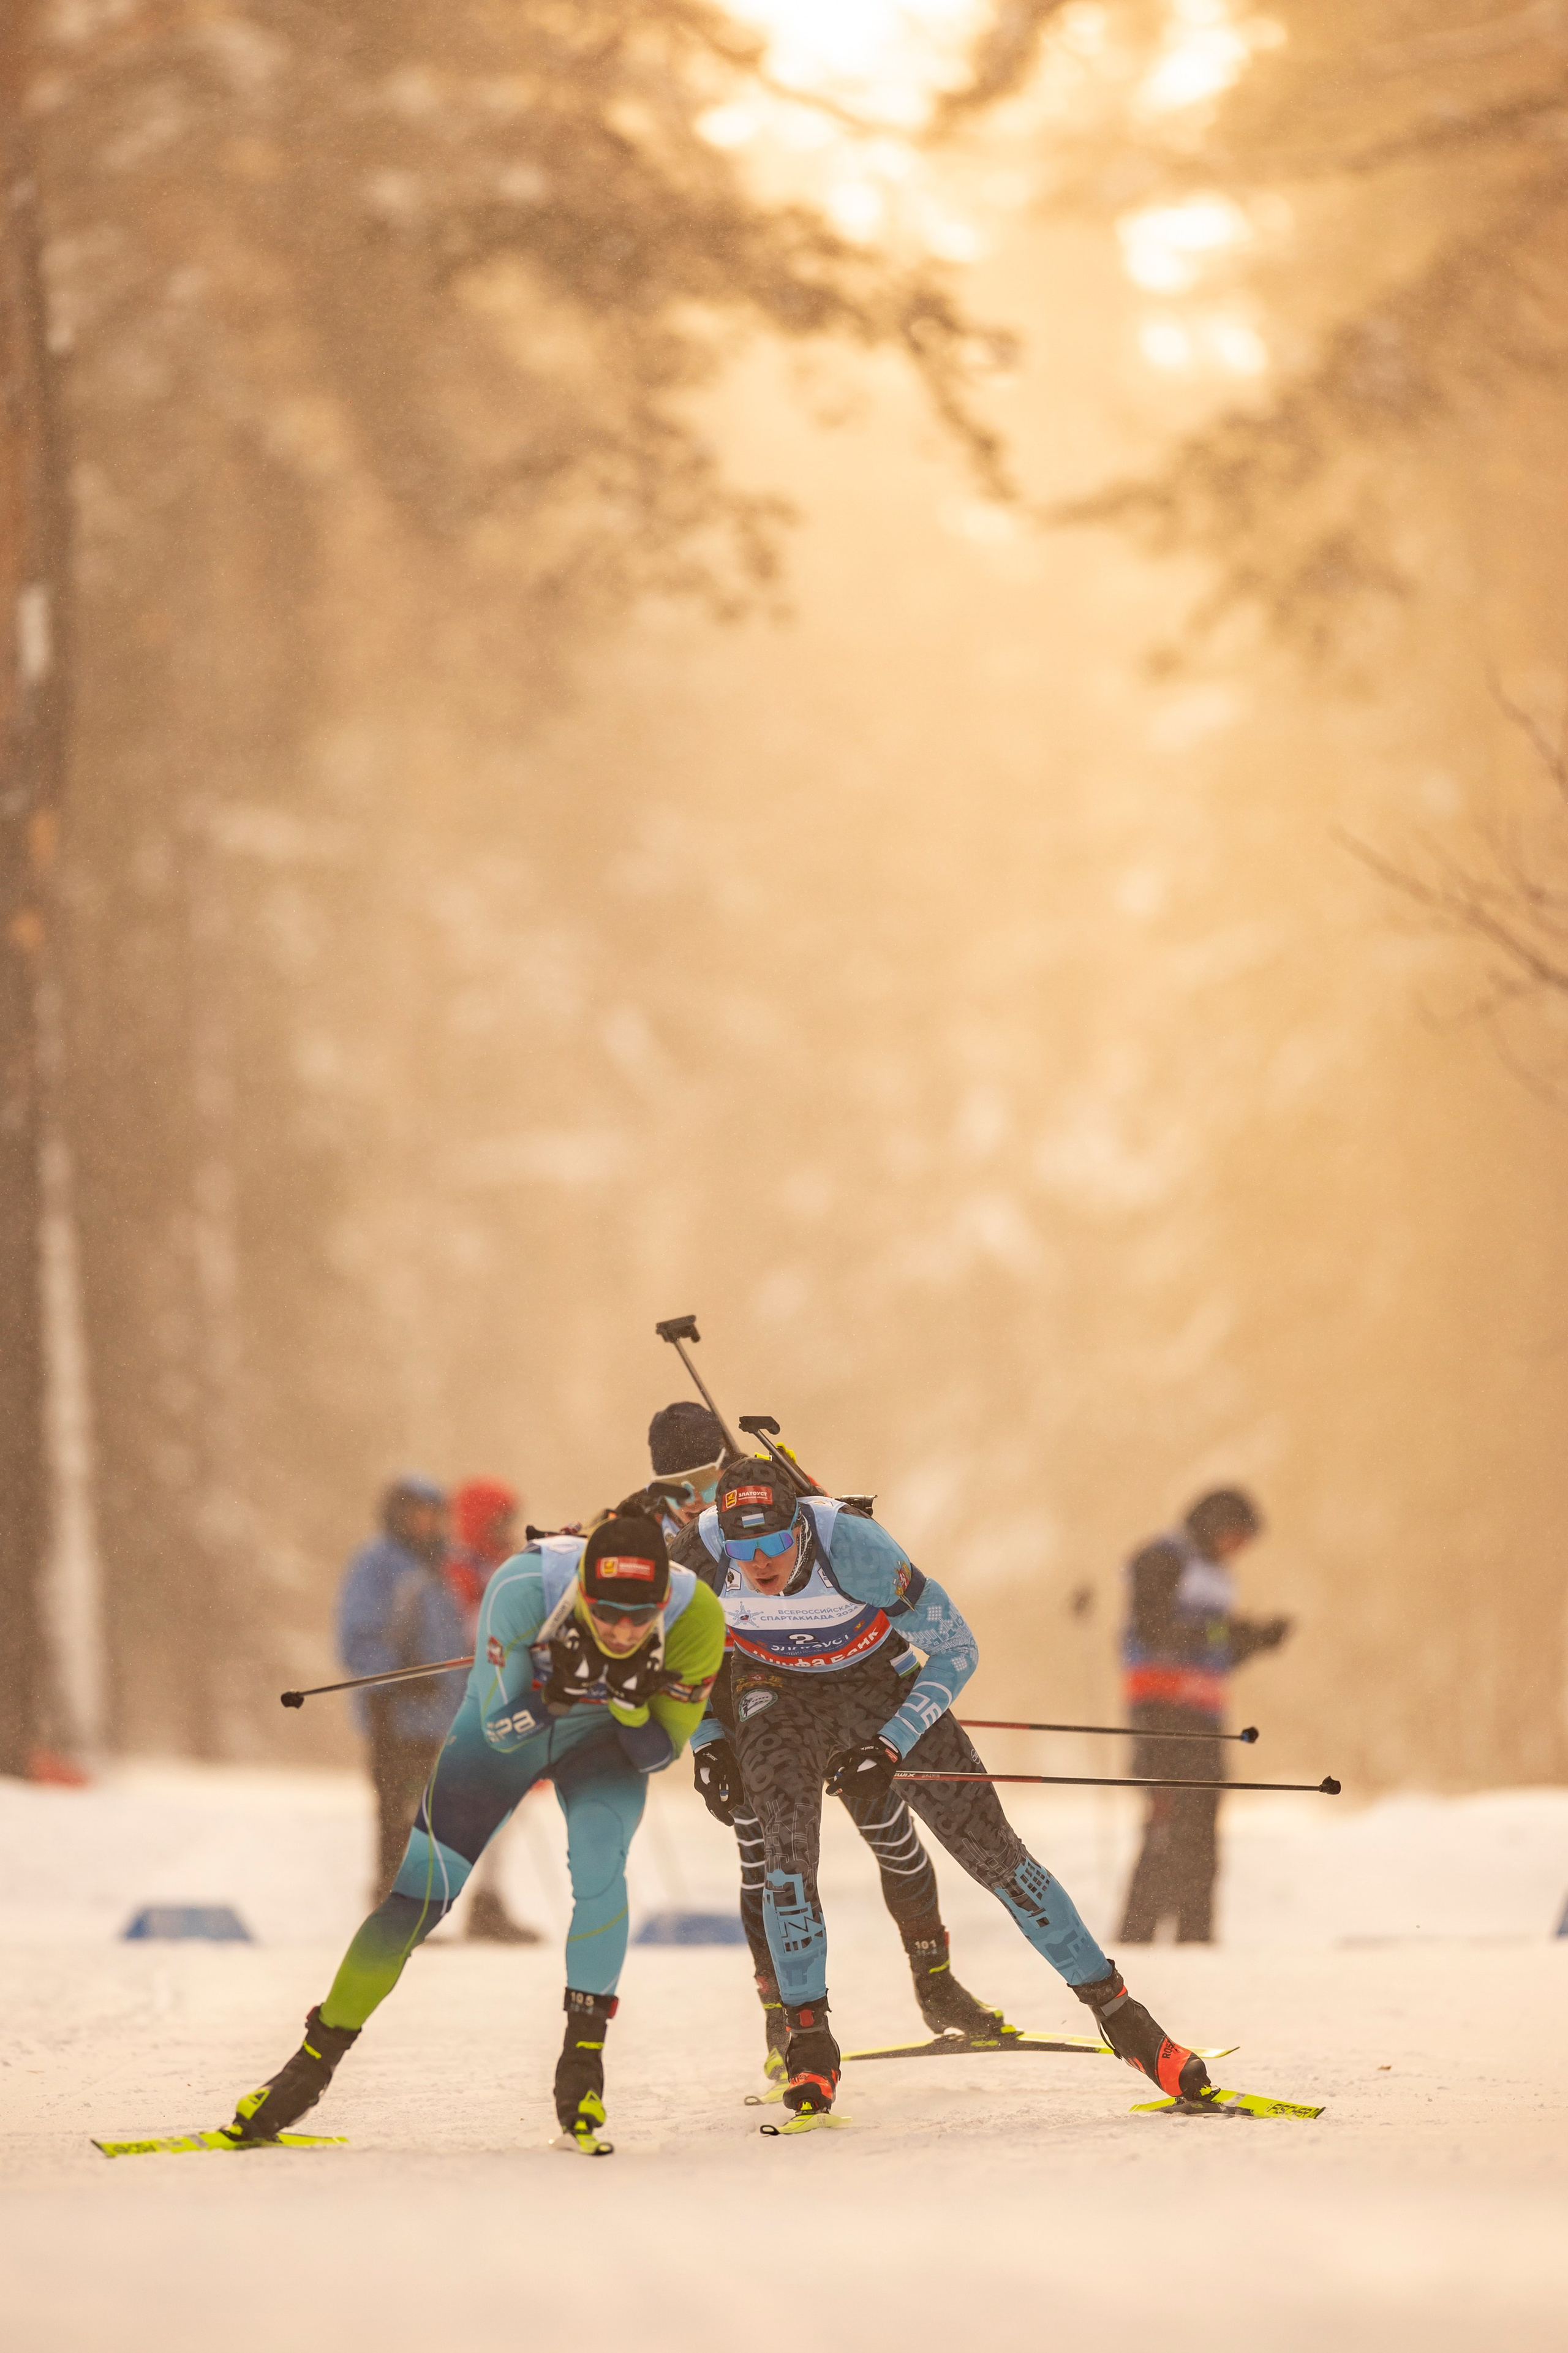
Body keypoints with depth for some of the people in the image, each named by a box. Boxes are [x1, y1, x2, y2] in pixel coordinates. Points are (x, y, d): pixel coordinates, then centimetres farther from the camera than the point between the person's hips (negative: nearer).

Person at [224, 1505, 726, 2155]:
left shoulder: (695, 1615, -31)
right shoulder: (524, 1588, -37)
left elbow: (657, 1754, -19)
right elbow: (501, 1729, -27)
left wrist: (630, 1703, -39)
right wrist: (552, 1692, -45)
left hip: (603, 1742, 1)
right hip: (507, 1721, -1)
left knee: (597, 1857, -28)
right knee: (424, 1887, -8)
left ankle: (583, 2061, -17)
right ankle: (316, 2058, 8)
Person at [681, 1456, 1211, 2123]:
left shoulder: (854, 1548, -34)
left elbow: (957, 1651, -22)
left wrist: (892, 1747, -26)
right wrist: (704, 1741, -6)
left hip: (881, 1681, -1)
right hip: (779, 1691, 1)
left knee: (992, 1848, -3)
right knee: (787, 1842, -25)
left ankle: (1114, 2006, 7)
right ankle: (809, 2043, -14)